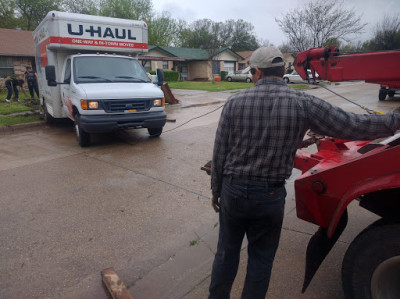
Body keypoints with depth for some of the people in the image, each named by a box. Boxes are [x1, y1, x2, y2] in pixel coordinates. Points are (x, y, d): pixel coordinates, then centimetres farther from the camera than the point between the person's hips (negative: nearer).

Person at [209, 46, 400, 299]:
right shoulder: (303, 104, -12)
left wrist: (216, 190, 9)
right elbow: (354, 126, -7)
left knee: (227, 252, 22)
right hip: (270, 196, -1)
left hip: (233, 191, 2)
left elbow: (219, 154, -4)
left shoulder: (235, 102, -9)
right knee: (261, 259, 20)